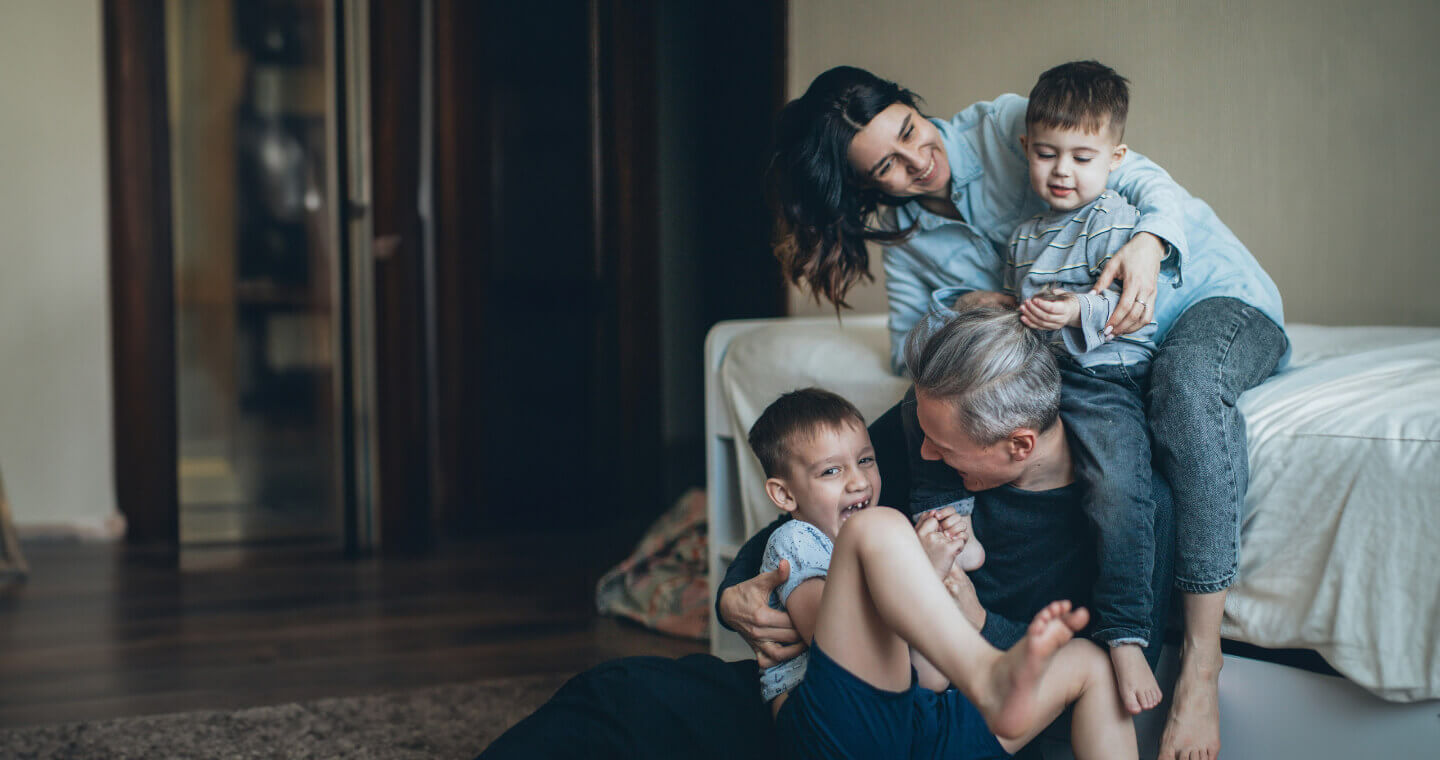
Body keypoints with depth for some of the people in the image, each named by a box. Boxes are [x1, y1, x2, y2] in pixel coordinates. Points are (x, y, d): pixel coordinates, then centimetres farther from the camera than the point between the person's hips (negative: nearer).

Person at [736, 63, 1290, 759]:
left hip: (1215, 294, -4)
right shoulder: (903, 233, 4)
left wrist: (1150, 242, -38)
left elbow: (1147, 181, -14)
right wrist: (962, 315, -14)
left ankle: (1201, 662, -40)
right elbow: (906, 345, 9)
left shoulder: (1005, 125, -11)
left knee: (1187, 374, -41)